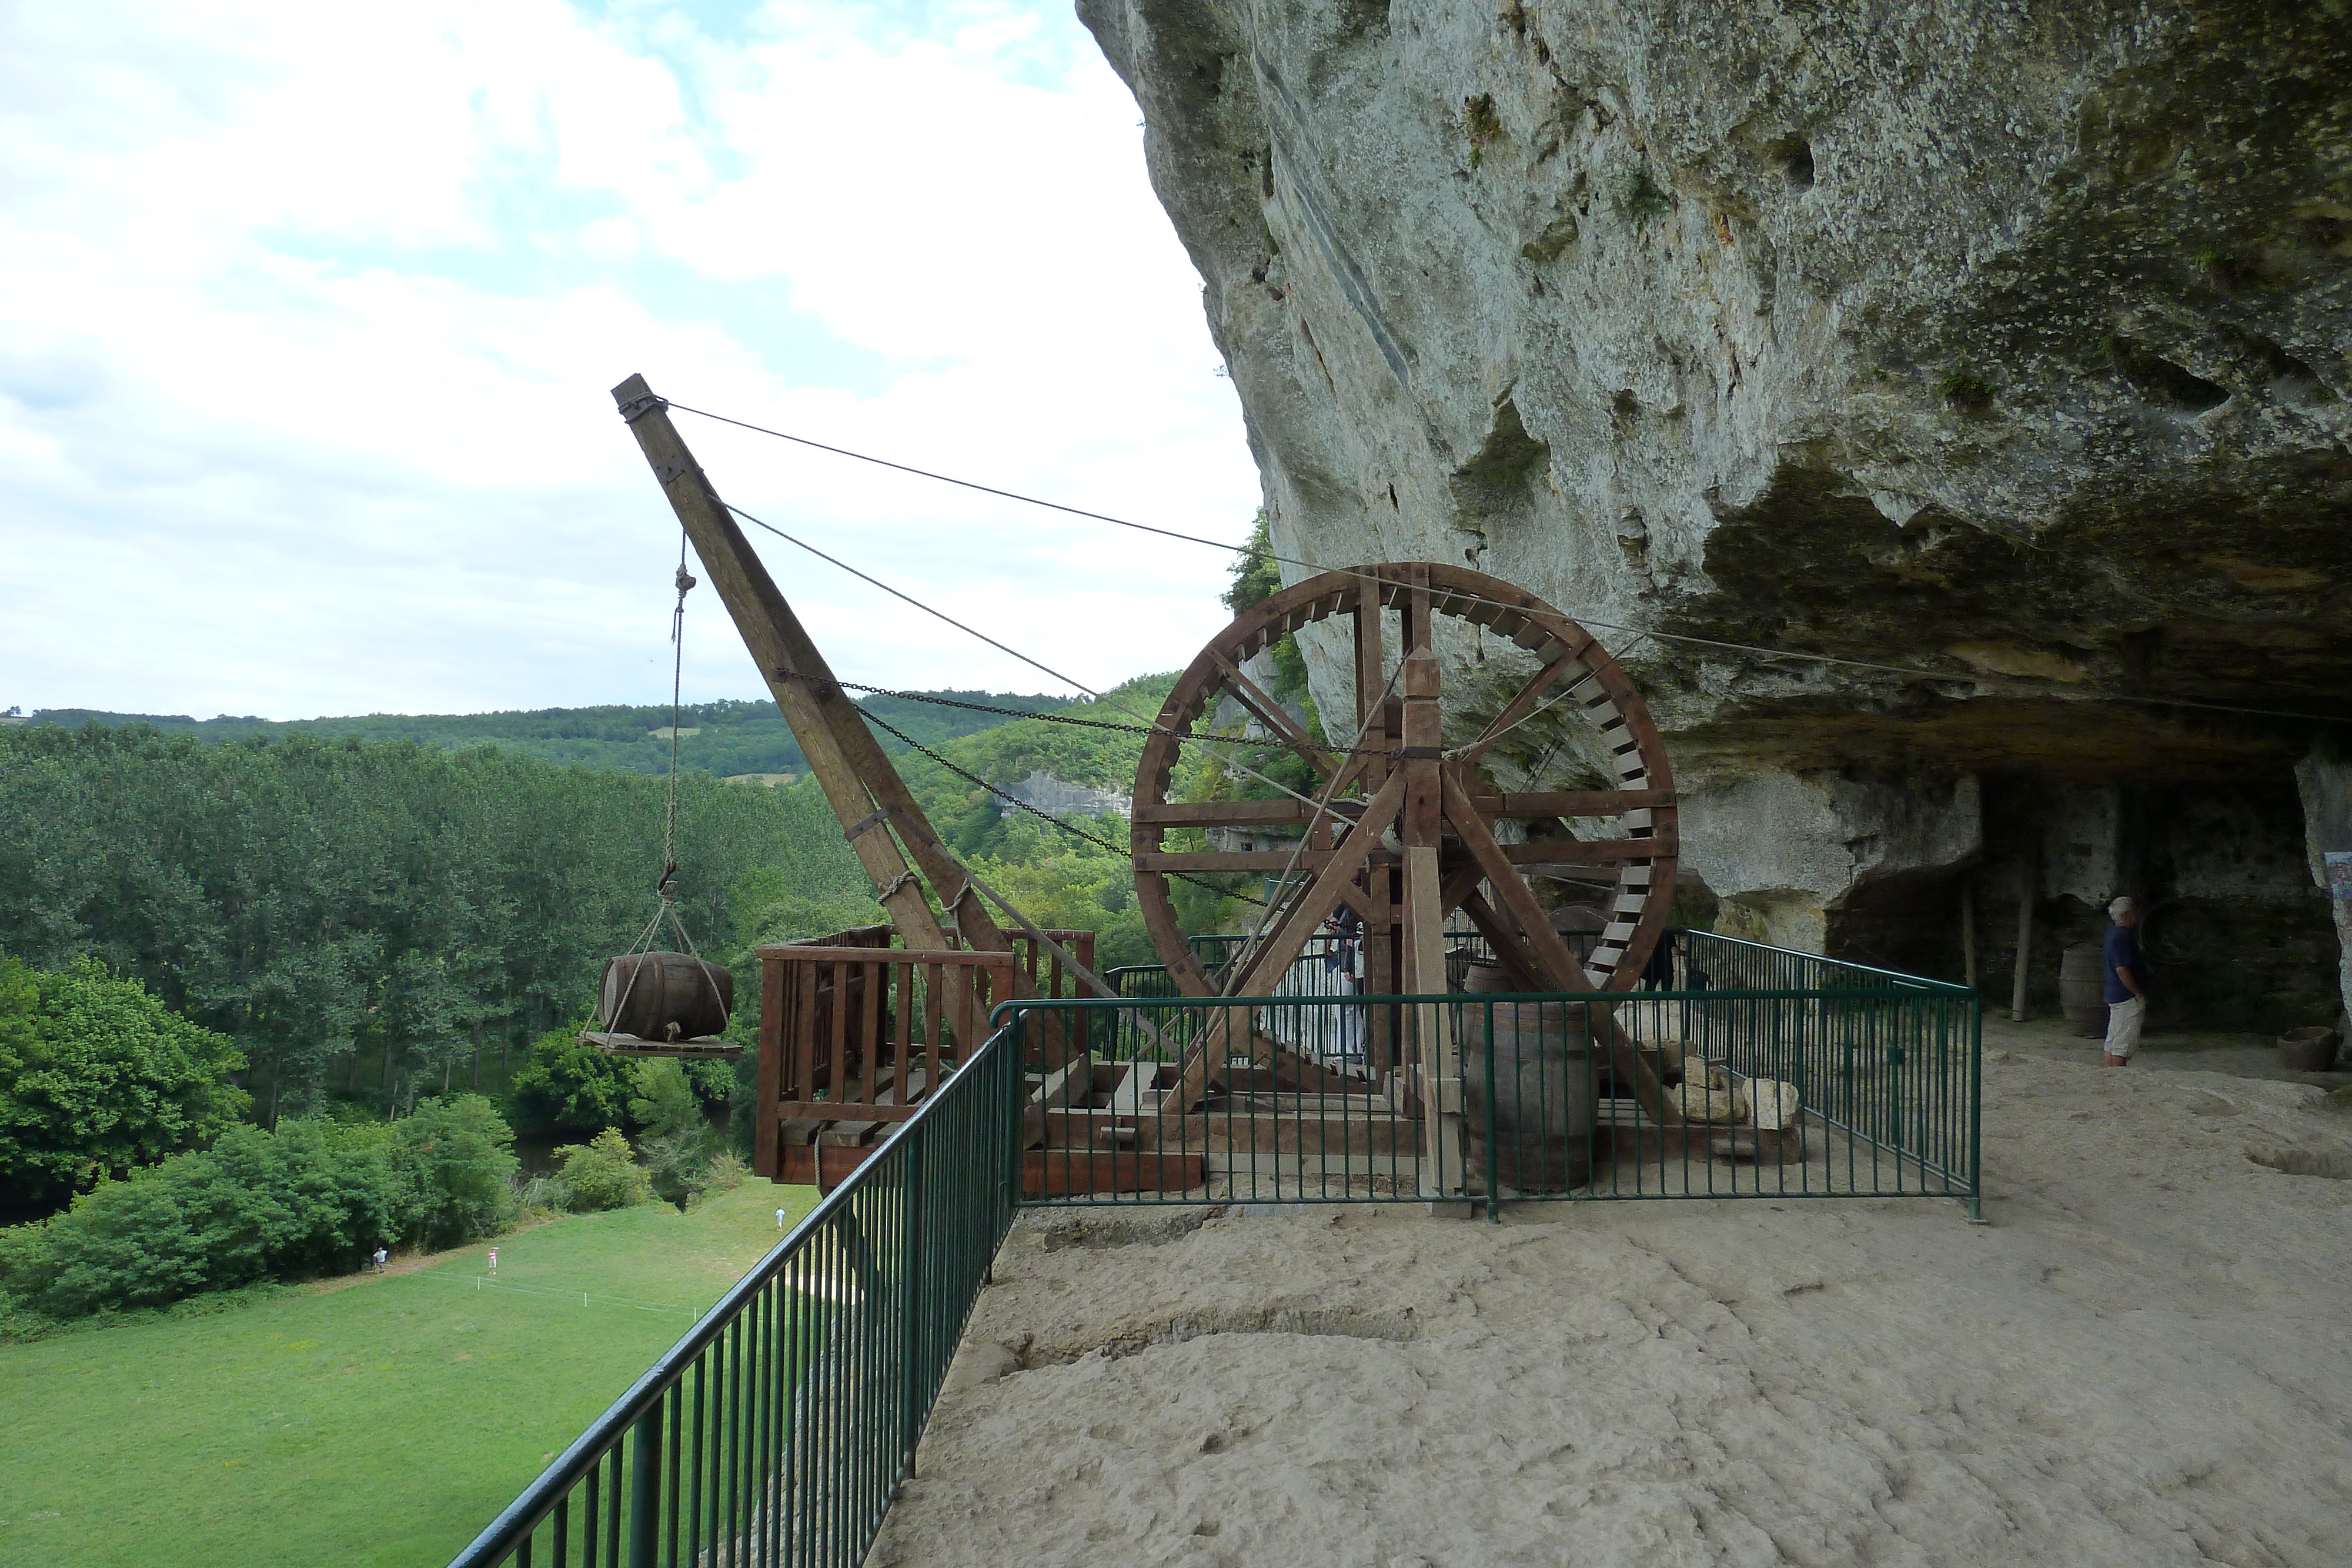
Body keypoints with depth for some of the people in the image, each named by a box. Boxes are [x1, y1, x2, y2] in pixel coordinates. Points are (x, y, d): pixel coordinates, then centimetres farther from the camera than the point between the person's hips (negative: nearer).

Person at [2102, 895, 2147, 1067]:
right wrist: (2140, 995, -17)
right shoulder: (2122, 937, -18)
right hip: (2128, 998, -10)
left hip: (2114, 995, 10)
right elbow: (2122, 970, -23)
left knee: (2112, 1043, 12)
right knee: (2124, 1044, -7)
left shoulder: (2112, 932, 13)